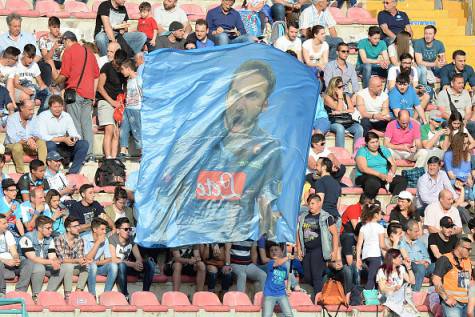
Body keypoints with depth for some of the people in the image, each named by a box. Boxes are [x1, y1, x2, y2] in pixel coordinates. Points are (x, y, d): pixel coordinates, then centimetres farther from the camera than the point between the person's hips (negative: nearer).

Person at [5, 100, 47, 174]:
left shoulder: (32, 119, 1)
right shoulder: (12, 119, -16)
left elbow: (37, 134, -2)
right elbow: (12, 139, -24)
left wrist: (33, 139, -27)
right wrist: (27, 142, -35)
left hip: (28, 145, 5)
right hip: (12, 144, -5)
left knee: (42, 143, -19)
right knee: (17, 146, -37)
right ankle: (21, 172, -26)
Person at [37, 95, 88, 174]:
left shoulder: (66, 116, 9)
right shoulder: (43, 116, -7)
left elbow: (74, 133, 6)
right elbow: (43, 137, -19)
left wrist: (75, 138, -20)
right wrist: (63, 139, -25)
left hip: (63, 147, 5)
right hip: (50, 148, -5)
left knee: (84, 144, -15)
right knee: (50, 144, -39)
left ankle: (72, 173, -22)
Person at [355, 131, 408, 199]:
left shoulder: (384, 150, 18)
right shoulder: (362, 151, 2)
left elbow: (393, 165, 11)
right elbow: (363, 169, -12)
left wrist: (391, 173, -13)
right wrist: (380, 175, -23)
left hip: (384, 177, 5)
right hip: (366, 177, -5)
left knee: (402, 180, -20)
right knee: (373, 182, -41)